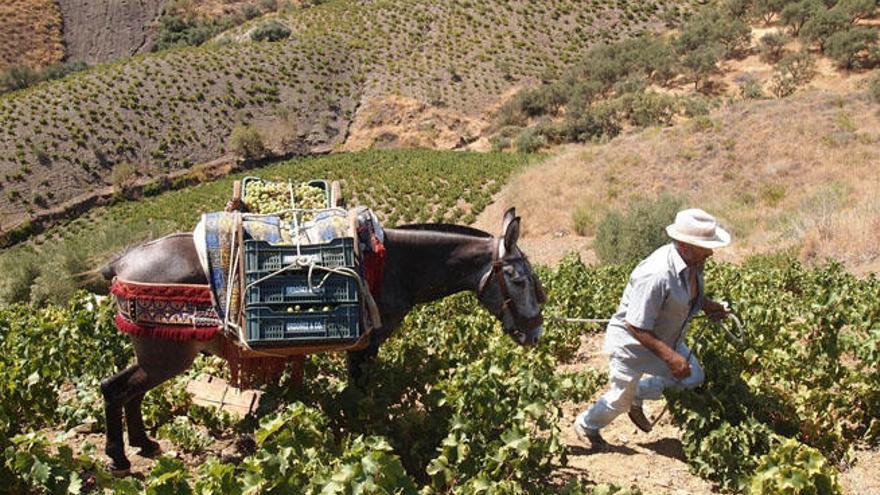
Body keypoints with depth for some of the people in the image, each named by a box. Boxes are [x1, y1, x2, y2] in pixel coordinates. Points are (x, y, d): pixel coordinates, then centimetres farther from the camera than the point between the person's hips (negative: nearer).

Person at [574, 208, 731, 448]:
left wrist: (710, 306, -5)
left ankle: (637, 397, 31)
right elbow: (636, 327, -33)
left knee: (693, 378, 12)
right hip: (631, 342, -8)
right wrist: (670, 356, -33)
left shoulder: (693, 262, -11)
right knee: (620, 400, 10)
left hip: (664, 338, 8)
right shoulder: (656, 275, -39)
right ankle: (586, 425, 42)